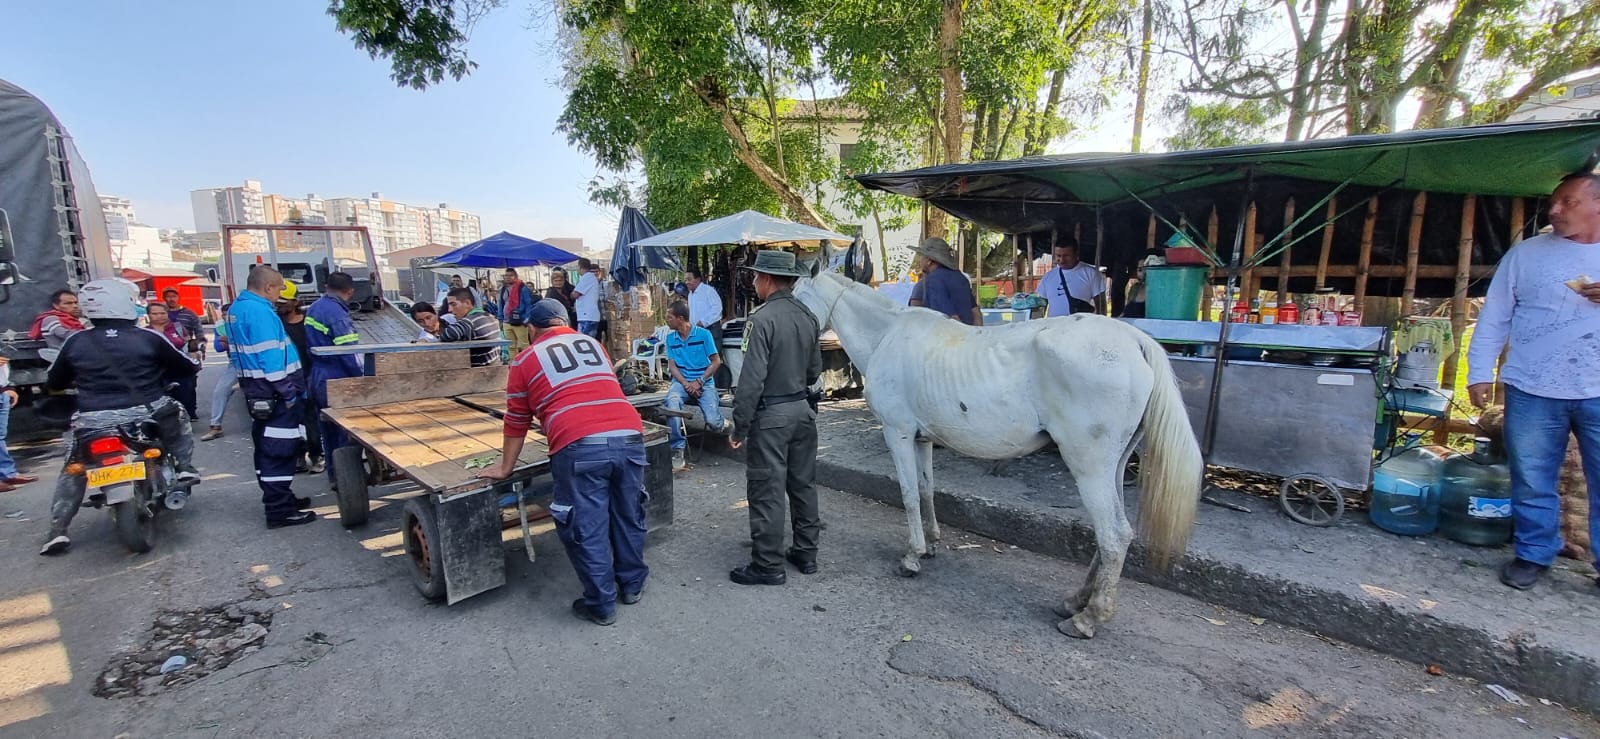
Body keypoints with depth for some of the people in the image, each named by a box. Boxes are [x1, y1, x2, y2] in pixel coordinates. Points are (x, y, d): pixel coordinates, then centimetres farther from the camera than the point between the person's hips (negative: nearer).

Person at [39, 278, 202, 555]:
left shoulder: (75, 342, 3)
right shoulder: (150, 338, -5)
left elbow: (53, 382, 15)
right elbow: (188, 367, 7)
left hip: (93, 421, 2)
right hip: (147, 414, -2)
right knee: (177, 415, 31)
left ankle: (57, 531, 17)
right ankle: (184, 467, 14)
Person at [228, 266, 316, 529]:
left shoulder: (237, 307, 14)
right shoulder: (260, 311, -19)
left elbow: (237, 349, 21)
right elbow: (271, 357, -23)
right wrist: (288, 392, -20)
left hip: (254, 389, 11)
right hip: (273, 391, -11)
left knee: (267, 445, 18)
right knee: (280, 449, -7)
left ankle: (276, 498, 30)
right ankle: (279, 511, -4)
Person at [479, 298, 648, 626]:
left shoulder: (526, 359, 15)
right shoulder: (593, 344, 25)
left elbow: (517, 421, 21)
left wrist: (506, 467, 33)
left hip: (580, 448, -4)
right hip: (629, 438, 4)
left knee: (586, 529, 9)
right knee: (629, 517, 19)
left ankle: (601, 605, 19)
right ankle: (632, 585, 35)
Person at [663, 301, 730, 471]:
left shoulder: (703, 334, -4)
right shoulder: (670, 338, 7)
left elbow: (716, 361, -3)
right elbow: (672, 366, 4)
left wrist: (699, 382, -13)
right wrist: (686, 384, -13)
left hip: (704, 381, -2)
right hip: (681, 380, 2)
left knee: (713, 423, -21)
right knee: (672, 400, -35)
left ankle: (722, 425, 21)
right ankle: (677, 450, -25)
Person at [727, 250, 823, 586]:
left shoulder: (762, 318, -18)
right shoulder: (808, 317, 4)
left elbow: (752, 378, -20)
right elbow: (815, 369, 11)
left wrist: (739, 426, -14)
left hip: (771, 415, -7)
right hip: (803, 409, 8)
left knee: (767, 491, 2)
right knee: (803, 483, 16)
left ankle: (767, 565, 12)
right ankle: (806, 553, 28)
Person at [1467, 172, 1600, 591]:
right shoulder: (1526, 254, 7)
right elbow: (1494, 317, 5)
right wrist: (1479, 372, -2)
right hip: (1532, 391, 0)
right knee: (1532, 482, 8)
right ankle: (1533, 555, 21)